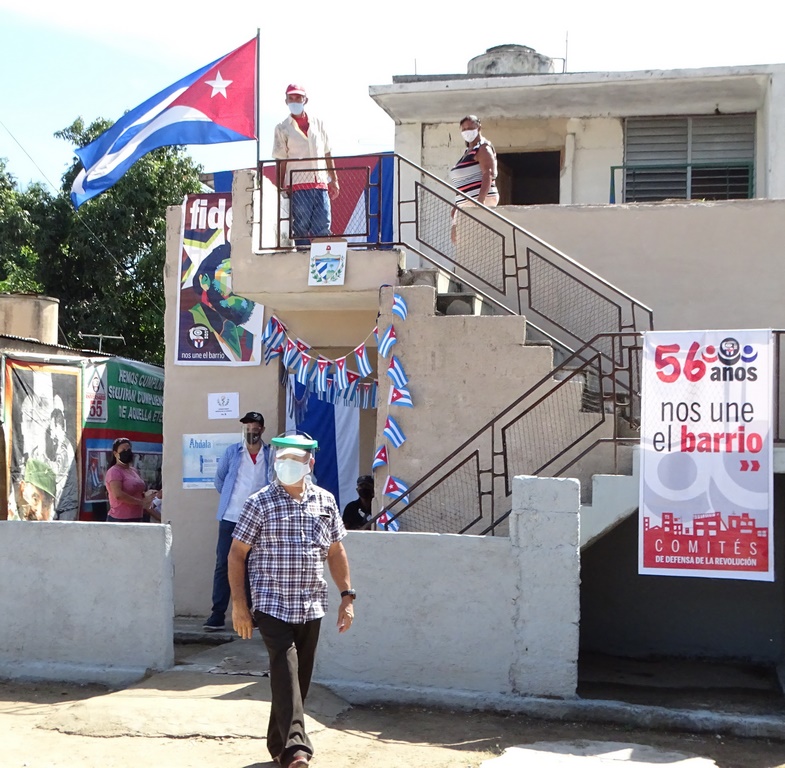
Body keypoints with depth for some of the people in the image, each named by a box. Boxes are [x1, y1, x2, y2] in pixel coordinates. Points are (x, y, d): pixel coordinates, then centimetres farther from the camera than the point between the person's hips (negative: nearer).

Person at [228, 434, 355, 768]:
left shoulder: (325, 501, 6)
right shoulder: (260, 503, -6)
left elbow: (335, 552, 13)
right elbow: (237, 554, -4)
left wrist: (347, 596, 7)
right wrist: (239, 604, -9)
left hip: (311, 607, 5)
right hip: (272, 604, -4)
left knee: (300, 677, 11)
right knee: (286, 669, -16)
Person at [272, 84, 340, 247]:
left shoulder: (317, 123, 14)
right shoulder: (282, 128, 6)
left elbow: (327, 154, 16)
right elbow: (281, 161, 2)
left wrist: (334, 180, 13)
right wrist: (281, 187, -5)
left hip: (321, 184, 3)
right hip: (298, 186, -3)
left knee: (323, 227, -1)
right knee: (301, 229, -3)